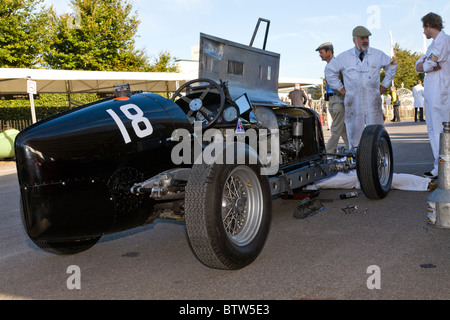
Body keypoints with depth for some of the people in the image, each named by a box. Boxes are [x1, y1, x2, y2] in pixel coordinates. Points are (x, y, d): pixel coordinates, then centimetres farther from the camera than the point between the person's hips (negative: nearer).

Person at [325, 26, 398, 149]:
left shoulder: (378, 55, 8)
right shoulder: (344, 57, 4)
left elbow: (392, 65, 23)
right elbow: (329, 71, 15)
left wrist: (384, 85, 15)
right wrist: (340, 88, 9)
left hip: (373, 101, 1)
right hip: (353, 101, -1)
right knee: (355, 131, -1)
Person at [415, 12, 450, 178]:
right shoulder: (434, 44, 22)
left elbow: (428, 65, -16)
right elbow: (418, 66, 15)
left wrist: (425, 64, 6)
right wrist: (428, 65, -5)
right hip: (431, 94, 10)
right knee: (433, 130, 12)